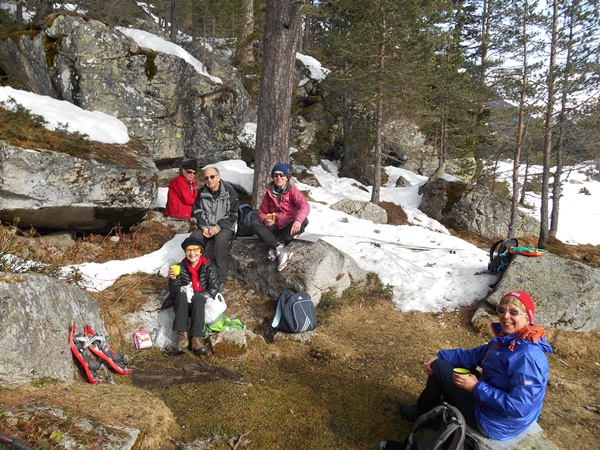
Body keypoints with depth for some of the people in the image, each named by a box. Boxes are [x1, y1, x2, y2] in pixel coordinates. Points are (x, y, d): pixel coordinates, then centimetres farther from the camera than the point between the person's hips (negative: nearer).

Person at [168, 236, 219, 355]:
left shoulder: (208, 267, 0)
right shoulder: (181, 268, 1)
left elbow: (214, 288, -4)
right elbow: (173, 294, -2)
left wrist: (203, 297, -19)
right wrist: (173, 279, -19)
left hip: (202, 304, -1)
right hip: (184, 306, 1)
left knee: (198, 296, -32)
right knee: (181, 294, -29)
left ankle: (197, 337, -40)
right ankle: (182, 335, -38)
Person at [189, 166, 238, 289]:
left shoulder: (229, 191, -6)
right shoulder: (201, 193, 7)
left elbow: (233, 214, -8)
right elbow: (197, 211, 11)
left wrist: (218, 227, -18)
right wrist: (203, 226, -7)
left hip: (225, 226, -4)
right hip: (207, 225, 4)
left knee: (220, 240, -36)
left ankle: (220, 278, -29)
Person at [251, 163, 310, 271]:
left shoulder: (293, 190, -5)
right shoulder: (269, 192, 6)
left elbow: (304, 205, -22)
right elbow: (262, 211, 8)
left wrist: (298, 220, -43)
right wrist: (265, 220, -18)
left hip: (289, 228, -3)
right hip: (274, 227, 3)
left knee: (304, 221, -31)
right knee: (255, 224, -22)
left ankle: (274, 248, -31)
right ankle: (281, 249, -38)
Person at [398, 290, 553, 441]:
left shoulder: (528, 356, -30)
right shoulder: (507, 339, -3)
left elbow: (518, 407, -32)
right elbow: (475, 355, 7)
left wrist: (476, 388, -25)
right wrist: (440, 356, -2)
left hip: (496, 425, -9)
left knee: (440, 367, -3)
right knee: (443, 361, 18)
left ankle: (421, 412, 23)